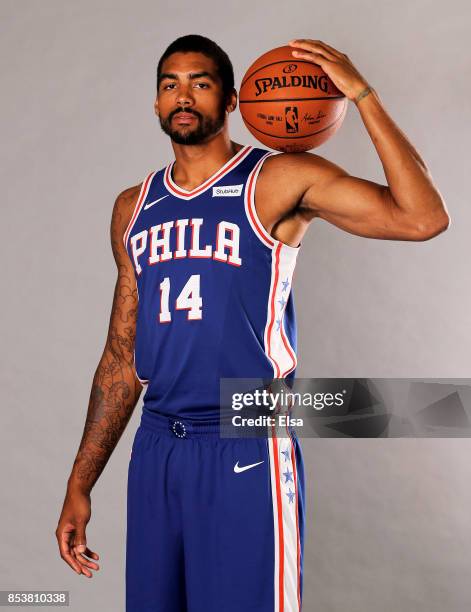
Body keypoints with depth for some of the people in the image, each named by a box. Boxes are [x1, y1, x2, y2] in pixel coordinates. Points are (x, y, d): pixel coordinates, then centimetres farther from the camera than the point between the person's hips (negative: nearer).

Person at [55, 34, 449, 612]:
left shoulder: (279, 180, -5)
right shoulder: (134, 208, 10)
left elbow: (422, 218, -18)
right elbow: (121, 356, 13)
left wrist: (362, 94, -19)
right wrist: (80, 484, 12)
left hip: (246, 453, -5)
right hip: (155, 449, 5)